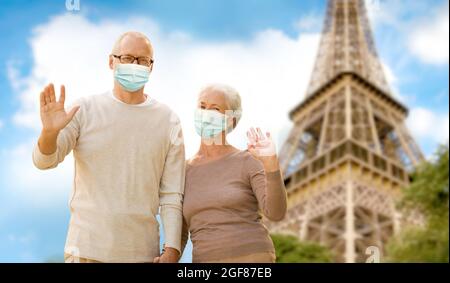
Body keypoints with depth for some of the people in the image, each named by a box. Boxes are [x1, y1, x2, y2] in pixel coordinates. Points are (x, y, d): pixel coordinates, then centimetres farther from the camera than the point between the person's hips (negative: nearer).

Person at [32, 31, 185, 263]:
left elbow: (172, 195, 0)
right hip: (87, 249, 0)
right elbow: (44, 161, -6)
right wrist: (49, 132, -27)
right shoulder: (85, 109, 1)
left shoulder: (167, 120, 2)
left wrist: (172, 251, -7)